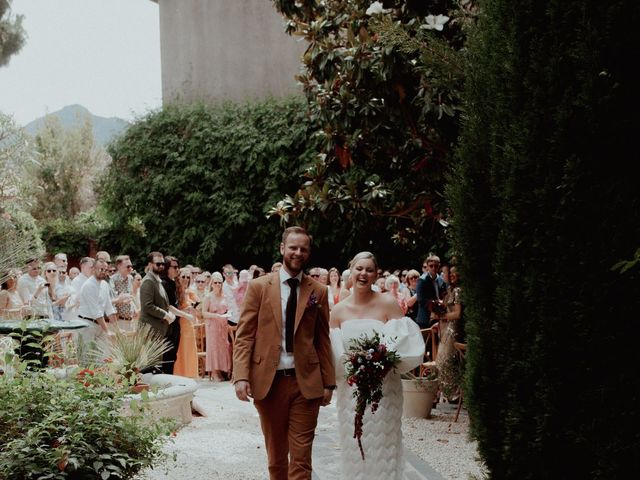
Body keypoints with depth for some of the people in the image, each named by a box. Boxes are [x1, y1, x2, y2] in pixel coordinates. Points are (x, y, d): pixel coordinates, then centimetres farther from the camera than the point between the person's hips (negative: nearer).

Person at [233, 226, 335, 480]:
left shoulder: (318, 292, 6)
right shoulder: (259, 286, 2)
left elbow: (323, 339, 8)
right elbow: (244, 335, -1)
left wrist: (328, 382, 4)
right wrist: (241, 376, -12)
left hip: (306, 382, 0)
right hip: (268, 381, 0)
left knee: (301, 457, -1)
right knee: (276, 455, 12)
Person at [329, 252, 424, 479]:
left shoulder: (388, 304, -3)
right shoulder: (338, 310, 5)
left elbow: (405, 345, -5)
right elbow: (332, 352, 9)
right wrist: (349, 362, -10)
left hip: (384, 388, -2)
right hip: (350, 389, 3)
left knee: (383, 451, 0)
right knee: (353, 451, 6)